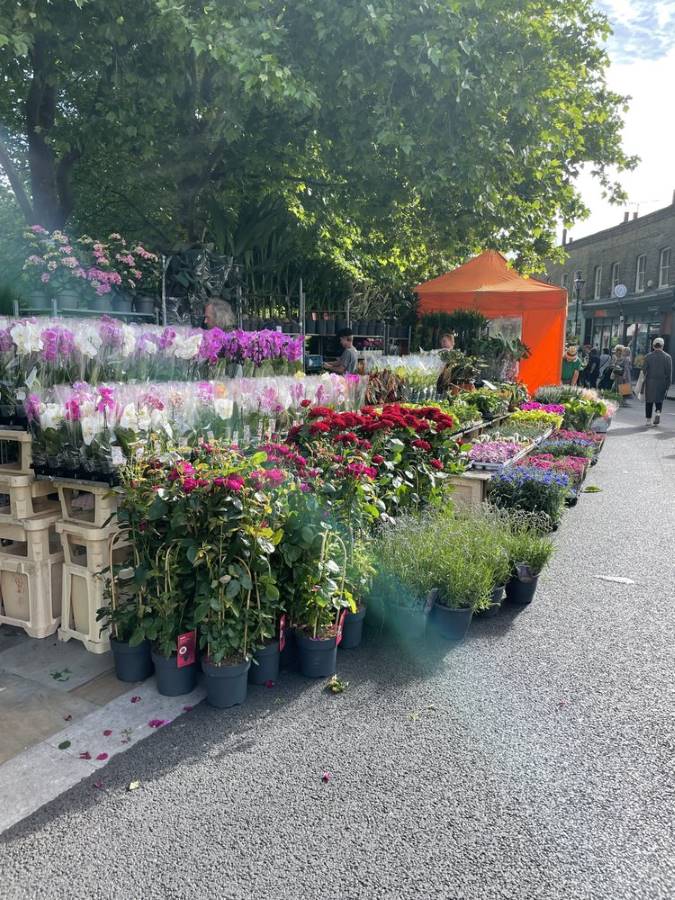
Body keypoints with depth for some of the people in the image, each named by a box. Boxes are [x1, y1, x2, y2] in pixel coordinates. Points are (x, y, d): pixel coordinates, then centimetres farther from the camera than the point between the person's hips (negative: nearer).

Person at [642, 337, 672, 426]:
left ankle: (648, 420, 9)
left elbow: (643, 370, -4)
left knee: (649, 401, 10)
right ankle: (658, 412, -9)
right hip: (662, 383, 1)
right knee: (659, 400, 17)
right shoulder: (668, 357, -2)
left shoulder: (648, 356, -4)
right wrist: (668, 385, 2)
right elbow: (669, 373, -3)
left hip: (650, 382, -1)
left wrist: (643, 382, 5)